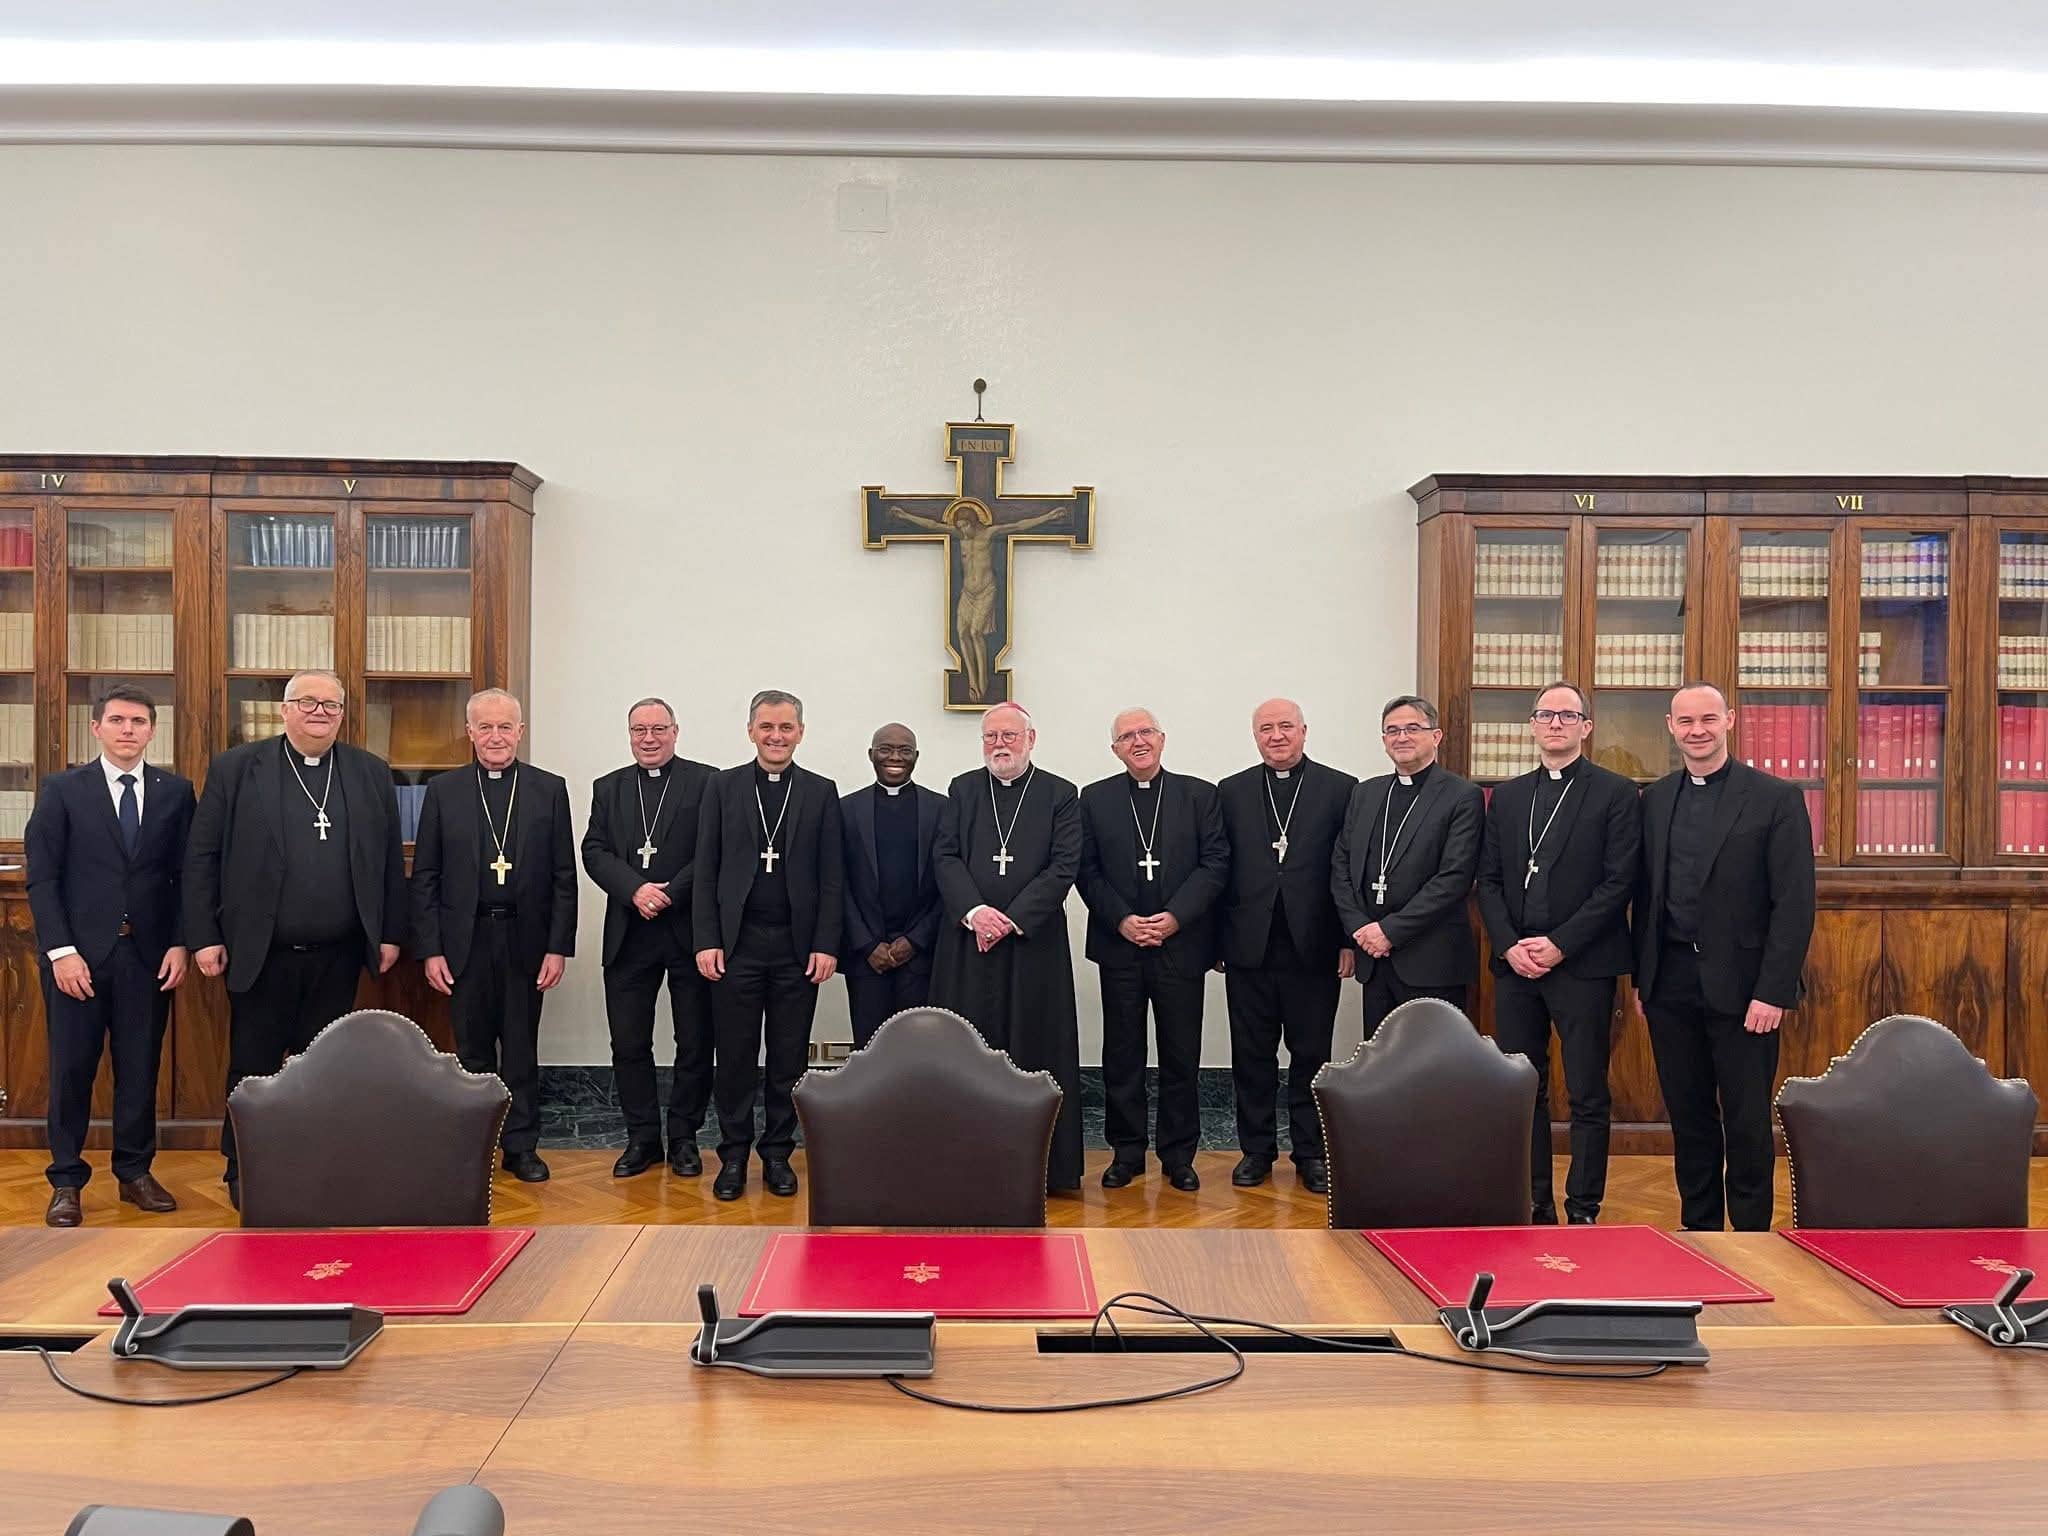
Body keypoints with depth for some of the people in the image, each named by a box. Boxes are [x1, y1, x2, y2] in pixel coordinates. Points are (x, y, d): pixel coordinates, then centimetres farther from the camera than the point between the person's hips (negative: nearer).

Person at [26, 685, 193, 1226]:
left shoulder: (176, 791, 6)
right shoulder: (62, 790, 2)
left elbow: (186, 874, 6)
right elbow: (41, 877, -2)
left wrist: (179, 943, -2)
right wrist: (60, 950, -10)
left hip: (148, 954, 1)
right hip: (78, 954, -1)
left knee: (141, 1068, 7)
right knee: (71, 1069, 4)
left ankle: (135, 1172, 20)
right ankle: (67, 1181, 16)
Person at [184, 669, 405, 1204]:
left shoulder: (372, 774, 6)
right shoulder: (235, 769, -1)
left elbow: (391, 859, 8)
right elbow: (202, 857, -1)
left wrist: (391, 933, 5)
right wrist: (204, 937, -6)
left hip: (338, 957, 2)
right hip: (259, 954, -2)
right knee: (253, 1066, 9)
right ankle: (243, 1172, 24)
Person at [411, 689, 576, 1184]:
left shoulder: (549, 789, 2)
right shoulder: (442, 790, 3)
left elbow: (564, 877, 1)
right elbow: (425, 877, 3)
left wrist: (559, 947, -5)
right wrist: (430, 949, -4)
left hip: (525, 939, 0)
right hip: (466, 940, 0)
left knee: (521, 1048, 7)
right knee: (473, 1049, 9)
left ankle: (521, 1145, 19)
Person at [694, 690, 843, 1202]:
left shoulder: (822, 791, 5)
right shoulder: (723, 787, 5)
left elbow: (832, 877, 3)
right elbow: (706, 870, 3)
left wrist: (826, 944, -5)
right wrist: (706, 940, -5)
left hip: (798, 946, 0)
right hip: (736, 943, 0)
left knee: (789, 1059, 7)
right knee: (735, 1057, 5)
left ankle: (777, 1153, 20)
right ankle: (733, 1155, 18)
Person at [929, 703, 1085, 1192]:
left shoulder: (1060, 795, 3)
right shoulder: (962, 790, 11)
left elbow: (1064, 867, -5)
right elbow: (945, 857, 3)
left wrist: (1012, 919, -13)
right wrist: (975, 911, -13)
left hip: (1034, 943, -2)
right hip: (968, 942, 2)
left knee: (1034, 1047, 1)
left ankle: (1037, 1164, 10)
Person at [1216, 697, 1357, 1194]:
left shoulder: (1341, 789, 2)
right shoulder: (1231, 792, 7)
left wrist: (1350, 939, -5)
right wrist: (1217, 939, 1)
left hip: (1314, 946, -1)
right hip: (1249, 946, 2)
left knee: (1312, 1054, 8)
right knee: (1252, 1054, 9)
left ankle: (1310, 1152, 20)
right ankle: (1256, 1148, 21)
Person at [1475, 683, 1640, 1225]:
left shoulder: (1615, 793, -1)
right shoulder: (1506, 796, 13)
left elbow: (1618, 882, -8)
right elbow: (1488, 879, 10)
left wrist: (1559, 945, -14)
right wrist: (1510, 945, -5)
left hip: (1582, 964, -4)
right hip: (1515, 963, 4)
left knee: (1588, 1096, 3)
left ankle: (1583, 1211, 12)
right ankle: (1534, 1207, 18)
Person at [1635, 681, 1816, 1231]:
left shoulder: (1777, 798, -4)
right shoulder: (1655, 799, 10)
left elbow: (1795, 903, -8)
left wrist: (1773, 992, -13)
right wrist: (1642, 978, 8)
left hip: (1740, 986, -4)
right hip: (1670, 984, 4)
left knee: (1747, 1122, 4)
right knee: (1688, 1117, 12)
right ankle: (1698, 1232, 24)